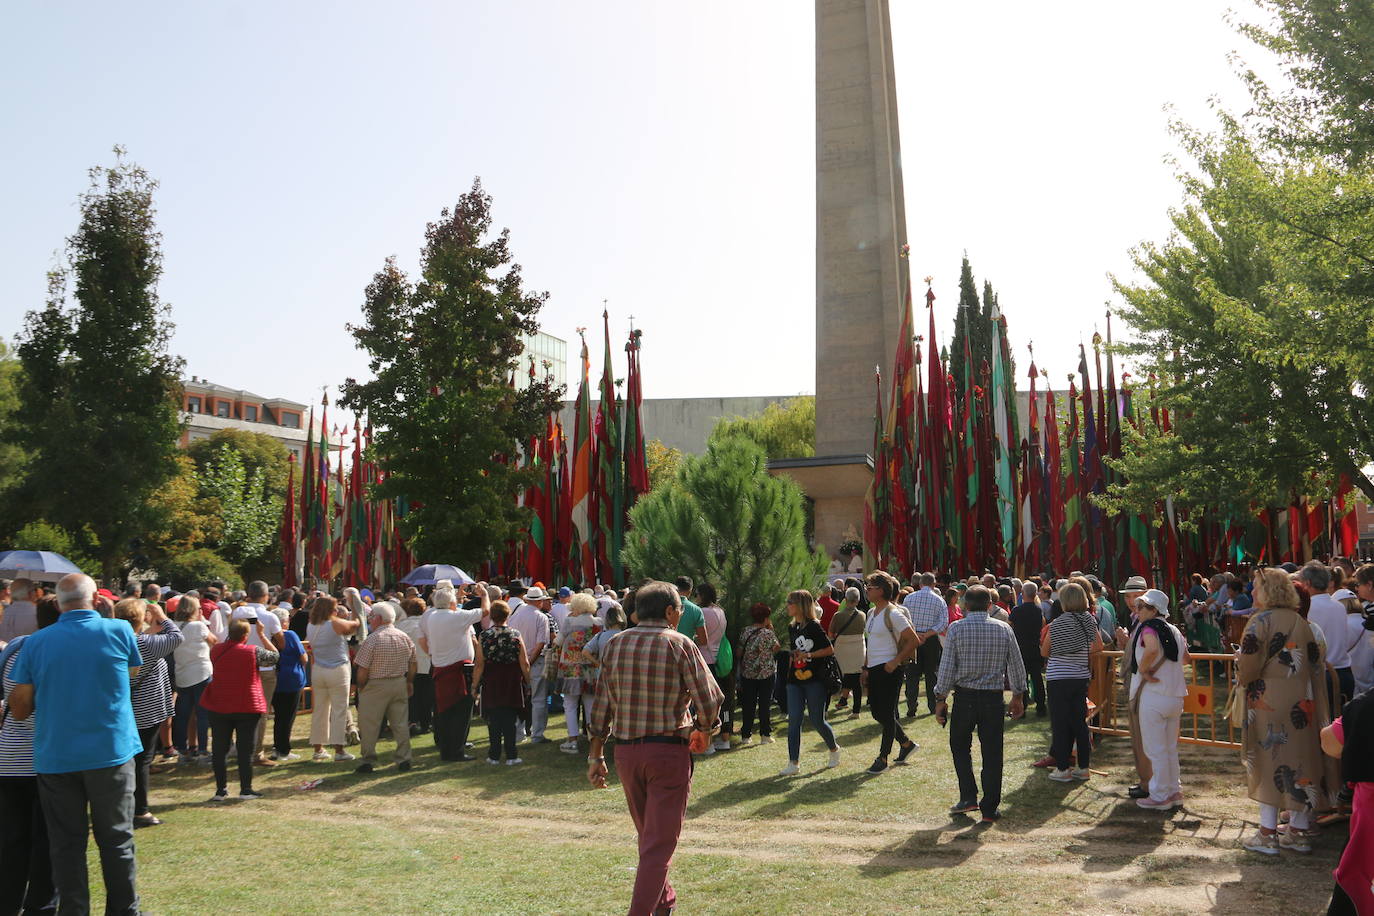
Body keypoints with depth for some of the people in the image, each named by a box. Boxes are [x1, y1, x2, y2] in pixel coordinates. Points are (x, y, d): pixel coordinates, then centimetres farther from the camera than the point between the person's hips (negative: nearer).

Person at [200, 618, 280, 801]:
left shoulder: (215, 650, -3)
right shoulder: (253, 652, -14)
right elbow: (275, 656, 1)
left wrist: (230, 632, 17)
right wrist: (261, 635, 5)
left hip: (219, 707, 3)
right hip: (247, 707, -3)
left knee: (219, 749, 10)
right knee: (245, 749, 5)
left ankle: (221, 790, 13)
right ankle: (246, 789, 8)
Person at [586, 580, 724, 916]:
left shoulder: (614, 645, 5)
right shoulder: (679, 644, -9)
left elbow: (601, 706, 6)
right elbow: (709, 700, -11)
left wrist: (596, 756, 12)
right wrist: (703, 729, 10)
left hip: (625, 751, 5)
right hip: (668, 751, -5)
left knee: (648, 835, 23)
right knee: (659, 842, 0)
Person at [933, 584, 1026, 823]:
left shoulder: (957, 628, -6)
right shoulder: (1004, 628, 1)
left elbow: (947, 667, -7)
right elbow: (1016, 665, 6)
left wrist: (941, 698, 1)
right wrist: (1018, 696, 17)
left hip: (965, 696, -1)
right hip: (994, 698, 1)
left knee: (960, 746, 17)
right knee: (992, 753, 7)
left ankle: (968, 797, 8)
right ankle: (990, 808, 10)